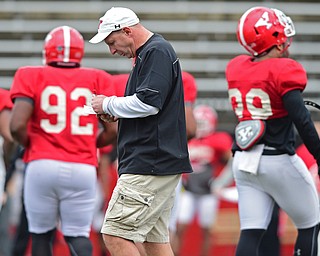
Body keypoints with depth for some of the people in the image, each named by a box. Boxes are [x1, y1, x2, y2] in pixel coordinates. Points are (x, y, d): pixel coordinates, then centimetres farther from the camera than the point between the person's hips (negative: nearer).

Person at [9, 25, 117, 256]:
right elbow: (113, 130, 3)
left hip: (43, 165, -1)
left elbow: (17, 126, -9)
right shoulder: (98, 80, 7)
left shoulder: (32, 77, 2)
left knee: (41, 233, 13)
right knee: (78, 234, 9)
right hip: (83, 168, 1)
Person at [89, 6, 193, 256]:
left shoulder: (157, 52, -11)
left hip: (151, 164, -11)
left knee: (115, 235, -13)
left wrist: (108, 104, -8)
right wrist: (118, 113, 12)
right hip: (161, 163, 11)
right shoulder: (146, 54, 21)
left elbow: (148, 102, -21)